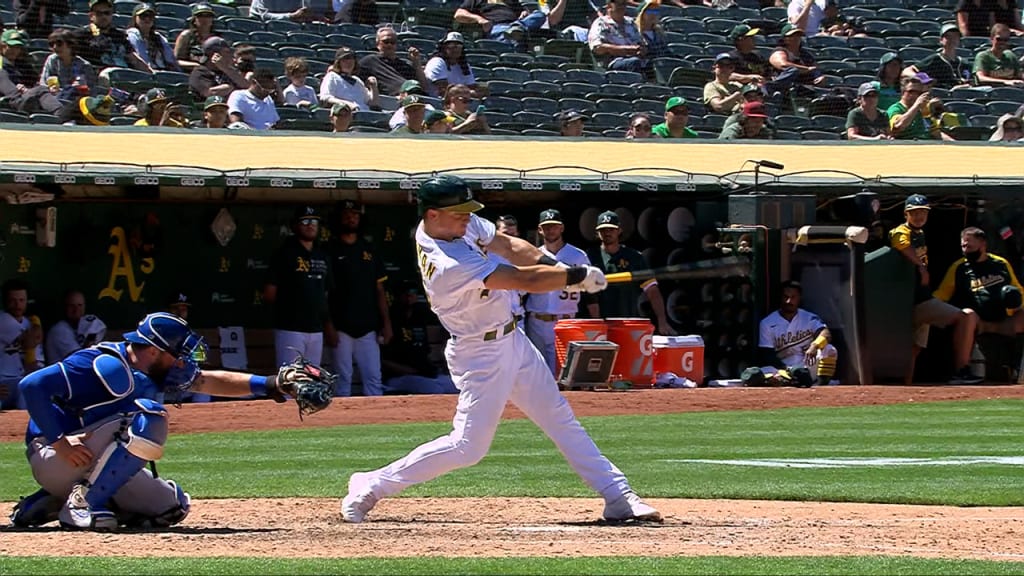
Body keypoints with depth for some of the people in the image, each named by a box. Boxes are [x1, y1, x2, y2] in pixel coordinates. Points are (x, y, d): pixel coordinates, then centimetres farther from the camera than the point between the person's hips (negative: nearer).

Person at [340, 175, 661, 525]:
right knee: (468, 446, -7)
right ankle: (371, 488, 5)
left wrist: (554, 266, -9)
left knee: (561, 420, 9)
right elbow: (525, 280, -27)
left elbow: (509, 247, 7)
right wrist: (578, 276, -17)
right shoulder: (449, 266, -32)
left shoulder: (462, 224, -5)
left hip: (511, 339, 9)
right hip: (480, 355, -9)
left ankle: (618, 497, 12)